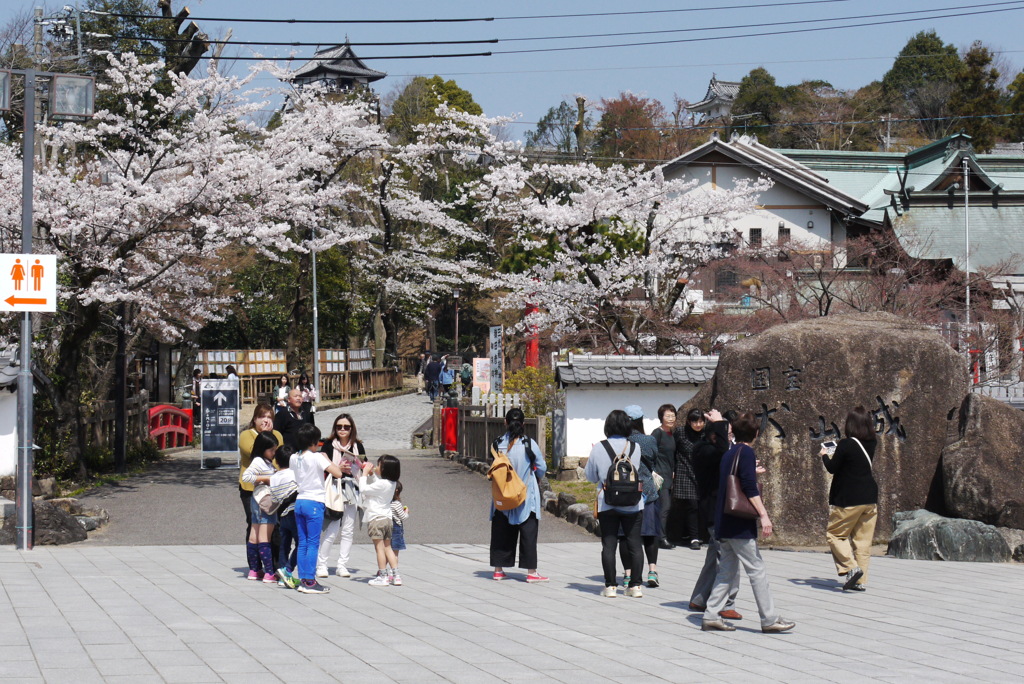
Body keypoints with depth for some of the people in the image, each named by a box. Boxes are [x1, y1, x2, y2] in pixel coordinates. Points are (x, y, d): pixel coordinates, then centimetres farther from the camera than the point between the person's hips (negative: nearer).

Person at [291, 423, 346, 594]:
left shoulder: (294, 458, 8)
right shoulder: (317, 457, -12)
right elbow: (338, 473, -18)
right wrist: (326, 458, -2)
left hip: (299, 502, 6)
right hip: (314, 503, -6)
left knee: (302, 543, 10)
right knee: (313, 543, -3)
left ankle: (302, 580, 11)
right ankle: (310, 582, -4)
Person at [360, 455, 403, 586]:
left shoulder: (381, 484, -20)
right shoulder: (391, 483, 8)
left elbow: (363, 489, -18)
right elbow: (374, 485, 25)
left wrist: (365, 473, -8)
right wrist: (370, 473, 13)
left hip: (376, 518, -9)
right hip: (387, 518, 9)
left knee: (379, 547, -2)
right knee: (387, 547, 14)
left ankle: (383, 576, 1)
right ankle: (395, 575, 13)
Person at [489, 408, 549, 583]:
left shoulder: (498, 444, -4)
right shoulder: (529, 444, -11)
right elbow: (542, 470, -2)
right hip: (526, 496, -3)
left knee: (501, 531, 11)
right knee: (528, 533, 3)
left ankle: (498, 569, 15)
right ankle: (531, 572, 2)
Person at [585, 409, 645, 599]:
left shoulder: (599, 448, -6)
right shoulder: (635, 447, -2)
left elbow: (591, 476, 3)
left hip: (607, 503, -1)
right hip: (632, 504, 1)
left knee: (609, 545, 3)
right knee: (634, 544, 6)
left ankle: (610, 586, 2)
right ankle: (635, 585, 5)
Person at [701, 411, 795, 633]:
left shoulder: (729, 453, 15)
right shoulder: (747, 452, -11)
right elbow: (750, 489, -19)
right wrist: (763, 515, -20)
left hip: (724, 524, 9)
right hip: (740, 524, -9)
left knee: (727, 570, 11)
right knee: (757, 570, -5)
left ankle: (711, 616, 8)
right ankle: (769, 619, -3)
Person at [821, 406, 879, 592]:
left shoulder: (846, 445, -14)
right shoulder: (871, 444, 5)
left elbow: (832, 468, -7)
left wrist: (825, 455, 12)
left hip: (849, 500, -6)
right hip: (870, 498, 6)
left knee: (835, 534, 7)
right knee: (863, 539, 9)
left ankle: (851, 567, -11)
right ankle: (861, 580, 10)